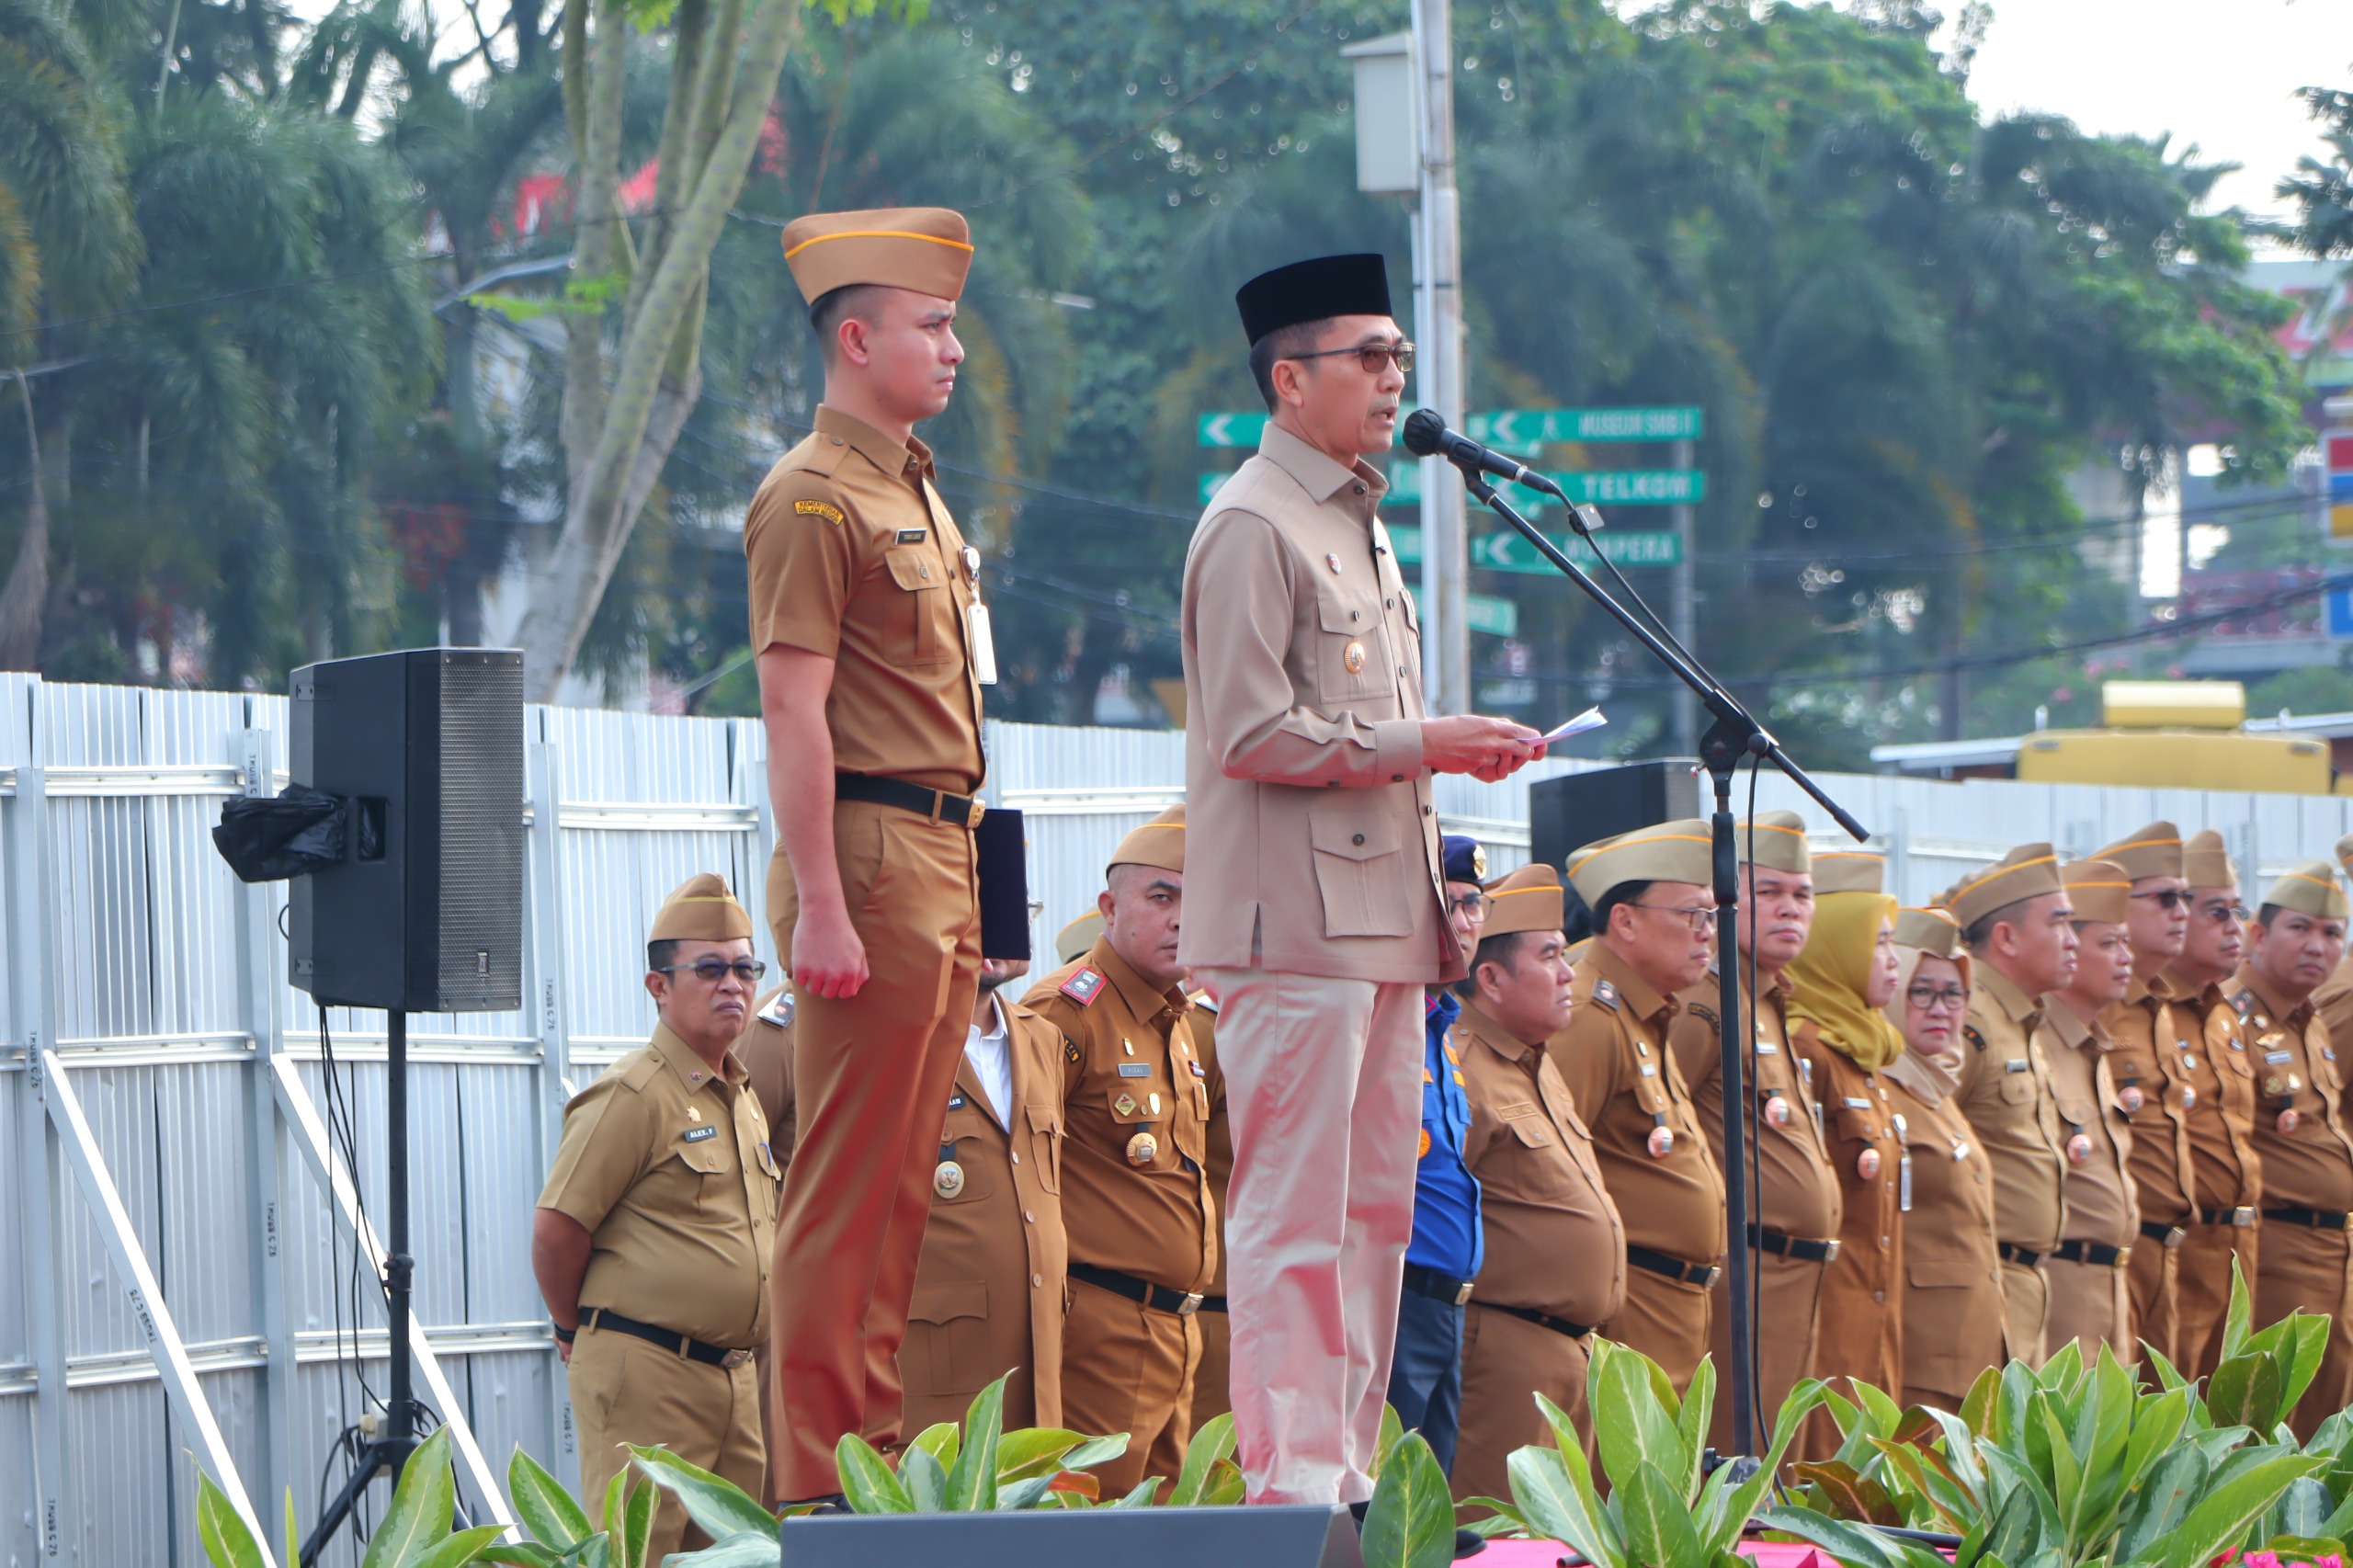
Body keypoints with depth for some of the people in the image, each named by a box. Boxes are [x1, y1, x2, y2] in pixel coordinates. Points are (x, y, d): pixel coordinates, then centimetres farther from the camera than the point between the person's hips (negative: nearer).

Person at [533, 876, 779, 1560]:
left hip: (731, 1374, 8)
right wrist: (579, 1334, 1)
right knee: (640, 1550, -8)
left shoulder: (743, 1098, 17)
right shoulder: (634, 1094, -10)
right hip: (646, 1375, -8)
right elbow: (556, 1228, -11)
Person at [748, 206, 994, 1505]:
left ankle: (877, 1456, 14)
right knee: (848, 1184, -8)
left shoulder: (915, 493, 20)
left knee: (902, 1179, 10)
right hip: (872, 857, -9)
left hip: (943, 862, 9)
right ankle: (819, 1486, -7)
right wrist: (821, 906, -22)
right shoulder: (812, 498, -10)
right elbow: (794, 710, -16)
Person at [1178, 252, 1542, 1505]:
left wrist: (1448, 754, 15)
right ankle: (1290, 1483, -10)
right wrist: (1415, 748, -14)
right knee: (1294, 1210, -10)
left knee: (1374, 1207, 10)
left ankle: (1348, 1470, 14)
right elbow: (1254, 734, -17)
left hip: (1377, 922, 10)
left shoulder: (1359, 524, 22)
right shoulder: (1251, 527, -9)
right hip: (1293, 926, -10)